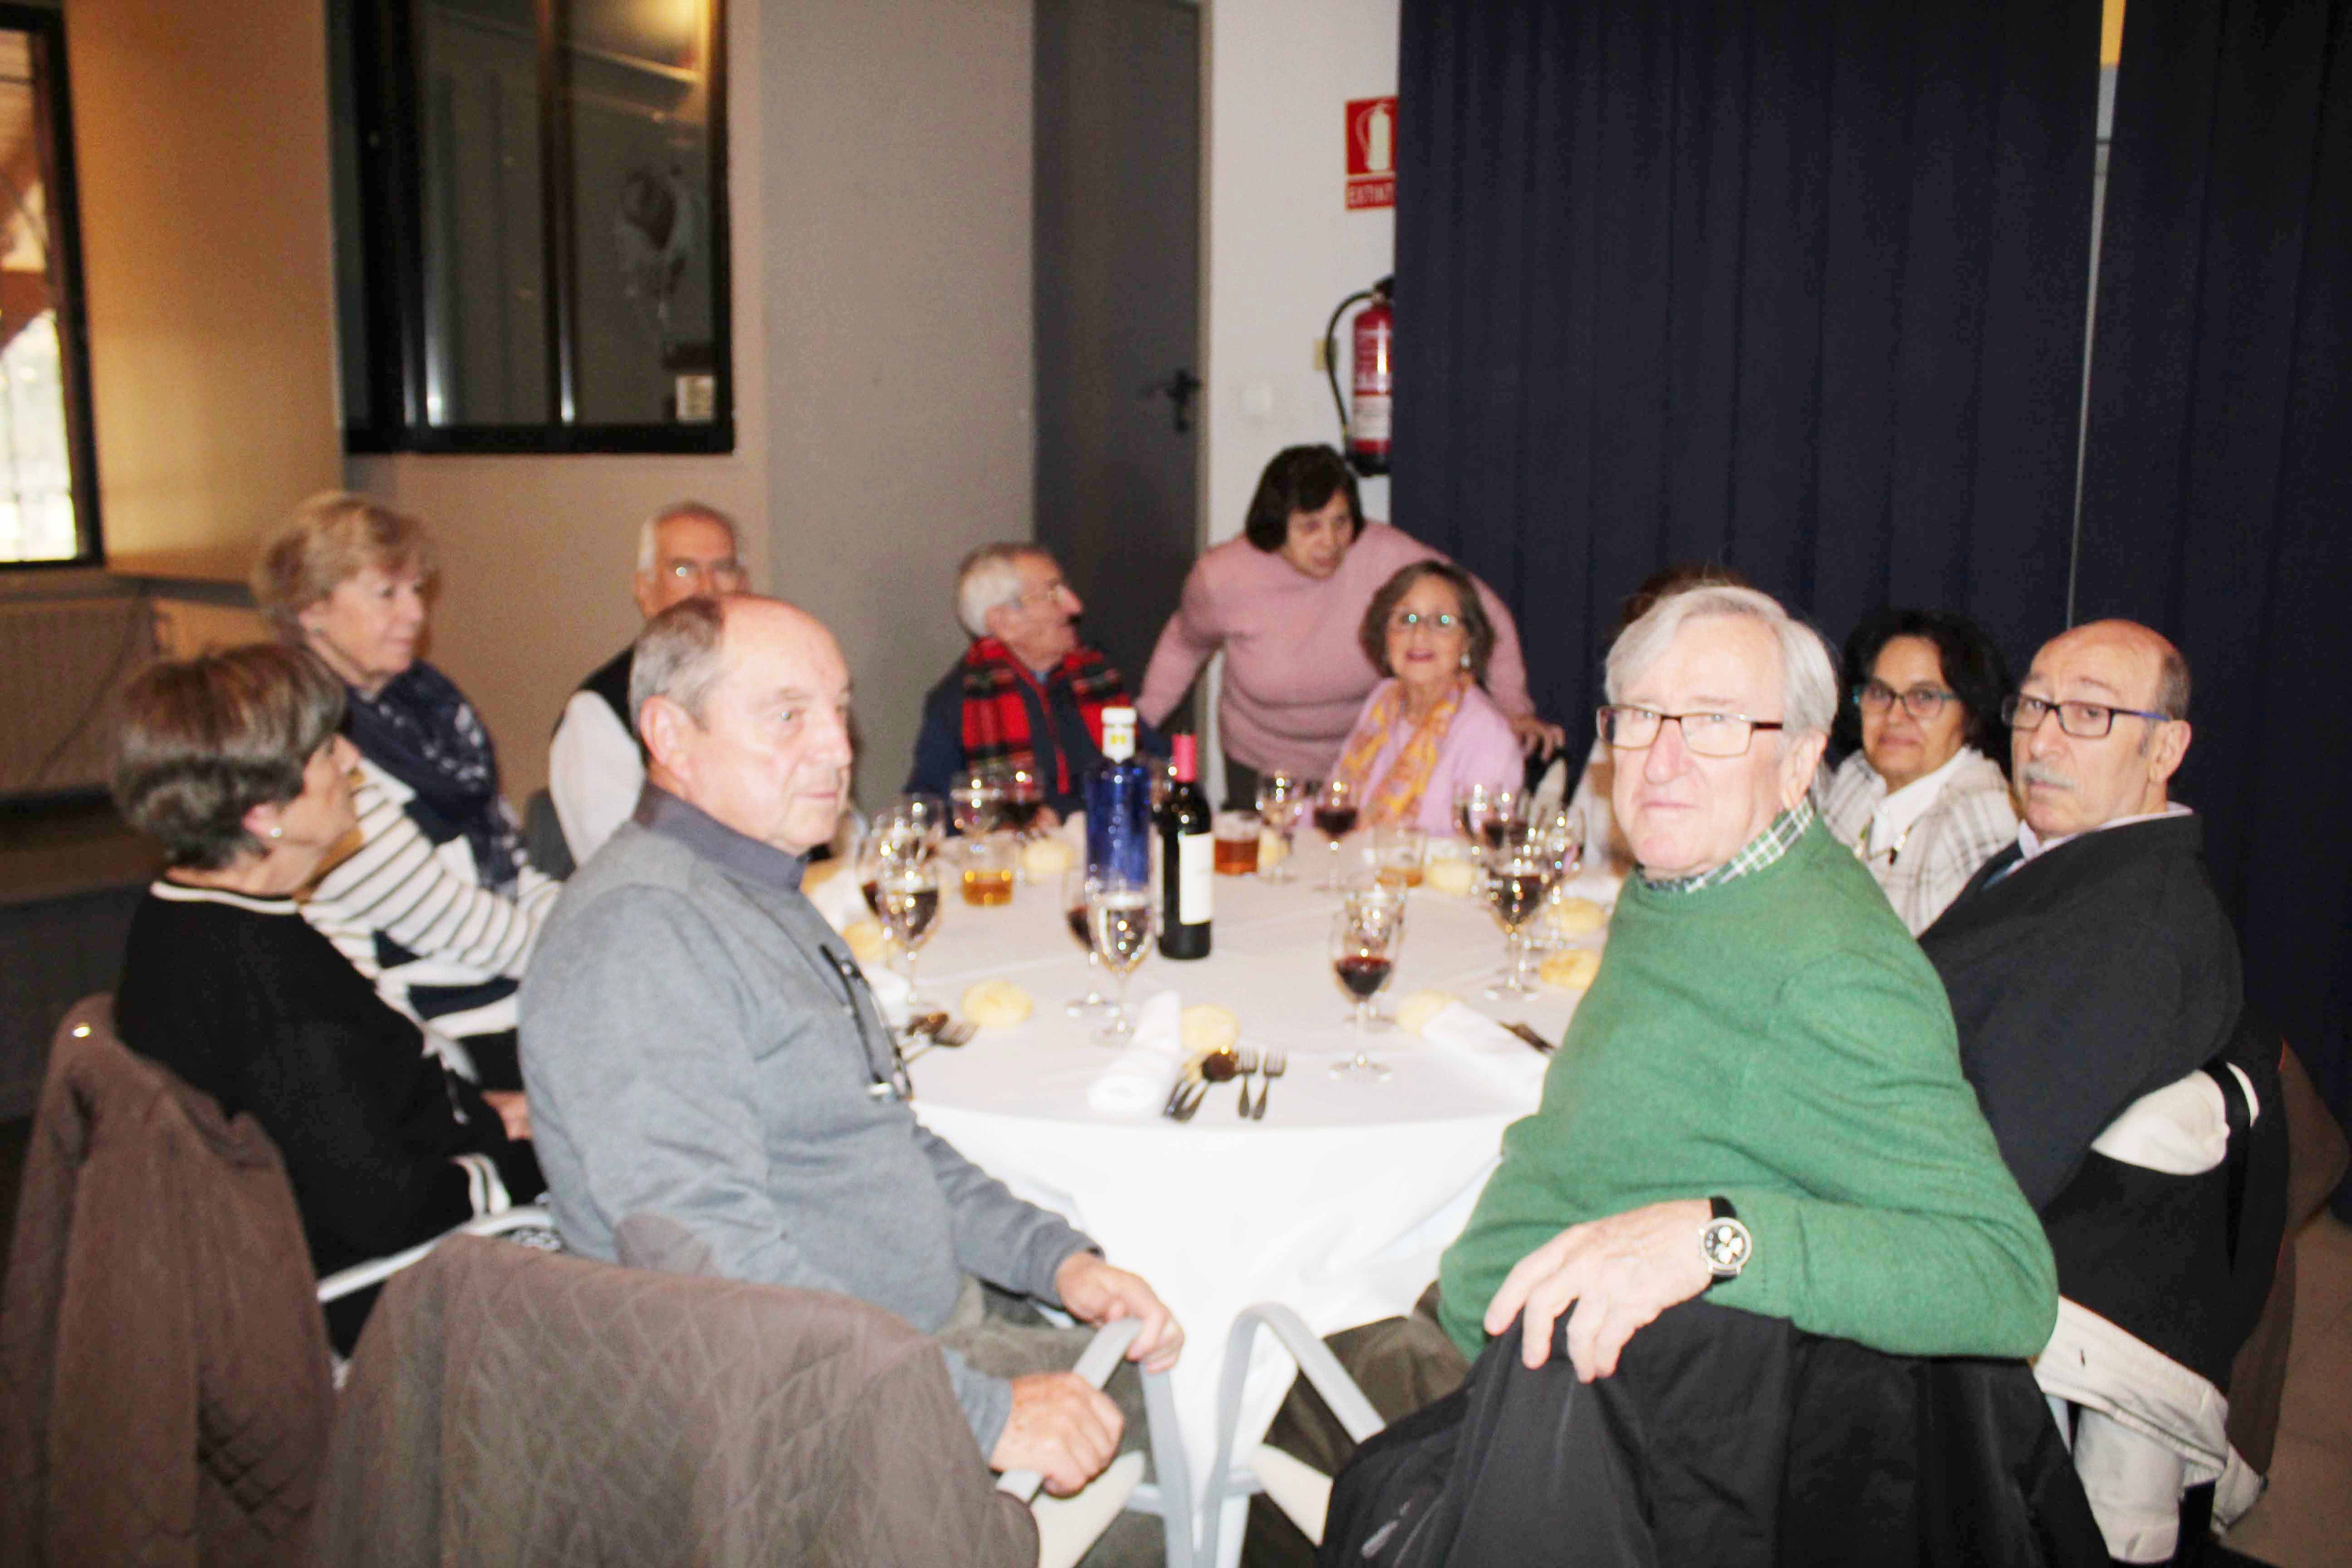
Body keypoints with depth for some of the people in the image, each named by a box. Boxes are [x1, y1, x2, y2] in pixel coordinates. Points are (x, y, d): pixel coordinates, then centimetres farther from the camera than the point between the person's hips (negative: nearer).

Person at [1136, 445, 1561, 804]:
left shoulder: (1386, 556, -22)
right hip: (1262, 767, 1)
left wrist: (1514, 707, -16)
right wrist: (1144, 716, -1)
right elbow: (1186, 642, 6)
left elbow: (1482, 611, -11)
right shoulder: (1221, 578, -17)